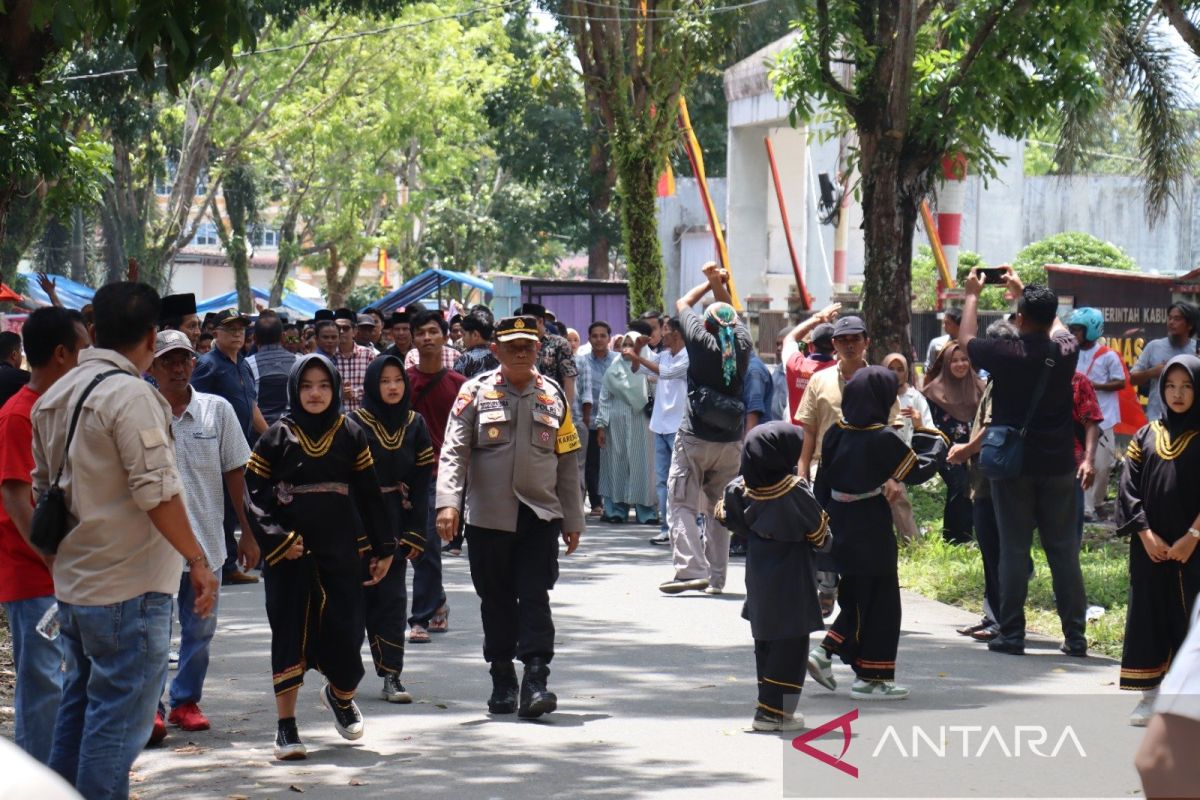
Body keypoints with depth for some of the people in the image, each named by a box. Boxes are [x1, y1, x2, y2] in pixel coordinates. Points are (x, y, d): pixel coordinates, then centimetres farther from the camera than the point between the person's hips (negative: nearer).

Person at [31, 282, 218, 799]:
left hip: (70, 582, 9)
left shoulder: (55, 396, 10)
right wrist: (198, 560, -15)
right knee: (119, 719, -4)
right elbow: (156, 491, -20)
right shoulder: (130, 394, -16)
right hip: (128, 586, -9)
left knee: (78, 707, 18)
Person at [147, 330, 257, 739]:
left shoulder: (218, 410, 2)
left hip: (206, 540, 3)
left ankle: (186, 700, 24)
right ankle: (150, 706, 4)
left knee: (200, 629, 11)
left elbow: (235, 474, 7)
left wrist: (248, 533, 7)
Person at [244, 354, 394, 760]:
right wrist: (276, 540, -11)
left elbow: (370, 494, 9)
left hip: (341, 550, 1)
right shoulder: (277, 437, 1)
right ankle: (286, 726, 5)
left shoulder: (351, 435, 6)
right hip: (290, 554, -1)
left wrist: (382, 548, 8)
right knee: (290, 634, -1)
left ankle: (341, 695, 31)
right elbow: (253, 492, -1)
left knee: (344, 631, 0)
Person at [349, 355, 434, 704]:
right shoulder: (355, 424, -5)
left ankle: (391, 678, 0)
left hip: (395, 522, 3)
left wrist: (416, 532, 1)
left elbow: (421, 481, 6)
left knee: (392, 597, 0)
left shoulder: (415, 424, 5)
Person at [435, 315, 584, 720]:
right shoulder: (475, 393, 2)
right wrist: (448, 501, -18)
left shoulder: (553, 395, 9)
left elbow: (567, 461, 12)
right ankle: (502, 681, 19)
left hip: (540, 515, 0)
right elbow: (454, 451, -4)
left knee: (534, 596, -8)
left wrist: (572, 520, 11)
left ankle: (535, 681, -11)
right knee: (496, 600, 8)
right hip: (488, 516, 0)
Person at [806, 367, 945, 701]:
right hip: (871, 534, -7)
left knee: (855, 599, 20)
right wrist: (938, 443, 8)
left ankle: (824, 653, 9)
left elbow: (822, 485, 8)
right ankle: (871, 677, 7)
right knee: (880, 602, 4)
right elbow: (918, 470, -8)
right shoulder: (883, 438, -16)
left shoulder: (836, 433, 3)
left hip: (840, 530, 7)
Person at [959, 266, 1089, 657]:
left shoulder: (1007, 354, -13)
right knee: (1064, 551, 6)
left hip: (1014, 465, -3)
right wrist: (1023, 291, 33)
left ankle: (1011, 635, 3)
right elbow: (1055, 326, 22)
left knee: (1014, 549, 2)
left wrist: (972, 295, 22)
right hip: (1058, 464, 3)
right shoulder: (1065, 350, -4)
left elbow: (966, 340, 7)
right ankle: (1075, 636, 7)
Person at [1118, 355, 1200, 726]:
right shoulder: (1146, 437, 8)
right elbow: (1129, 488, 3)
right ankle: (1151, 694, 9)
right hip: (1150, 546, 3)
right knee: (1150, 616, 3)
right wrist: (1147, 535, -8)